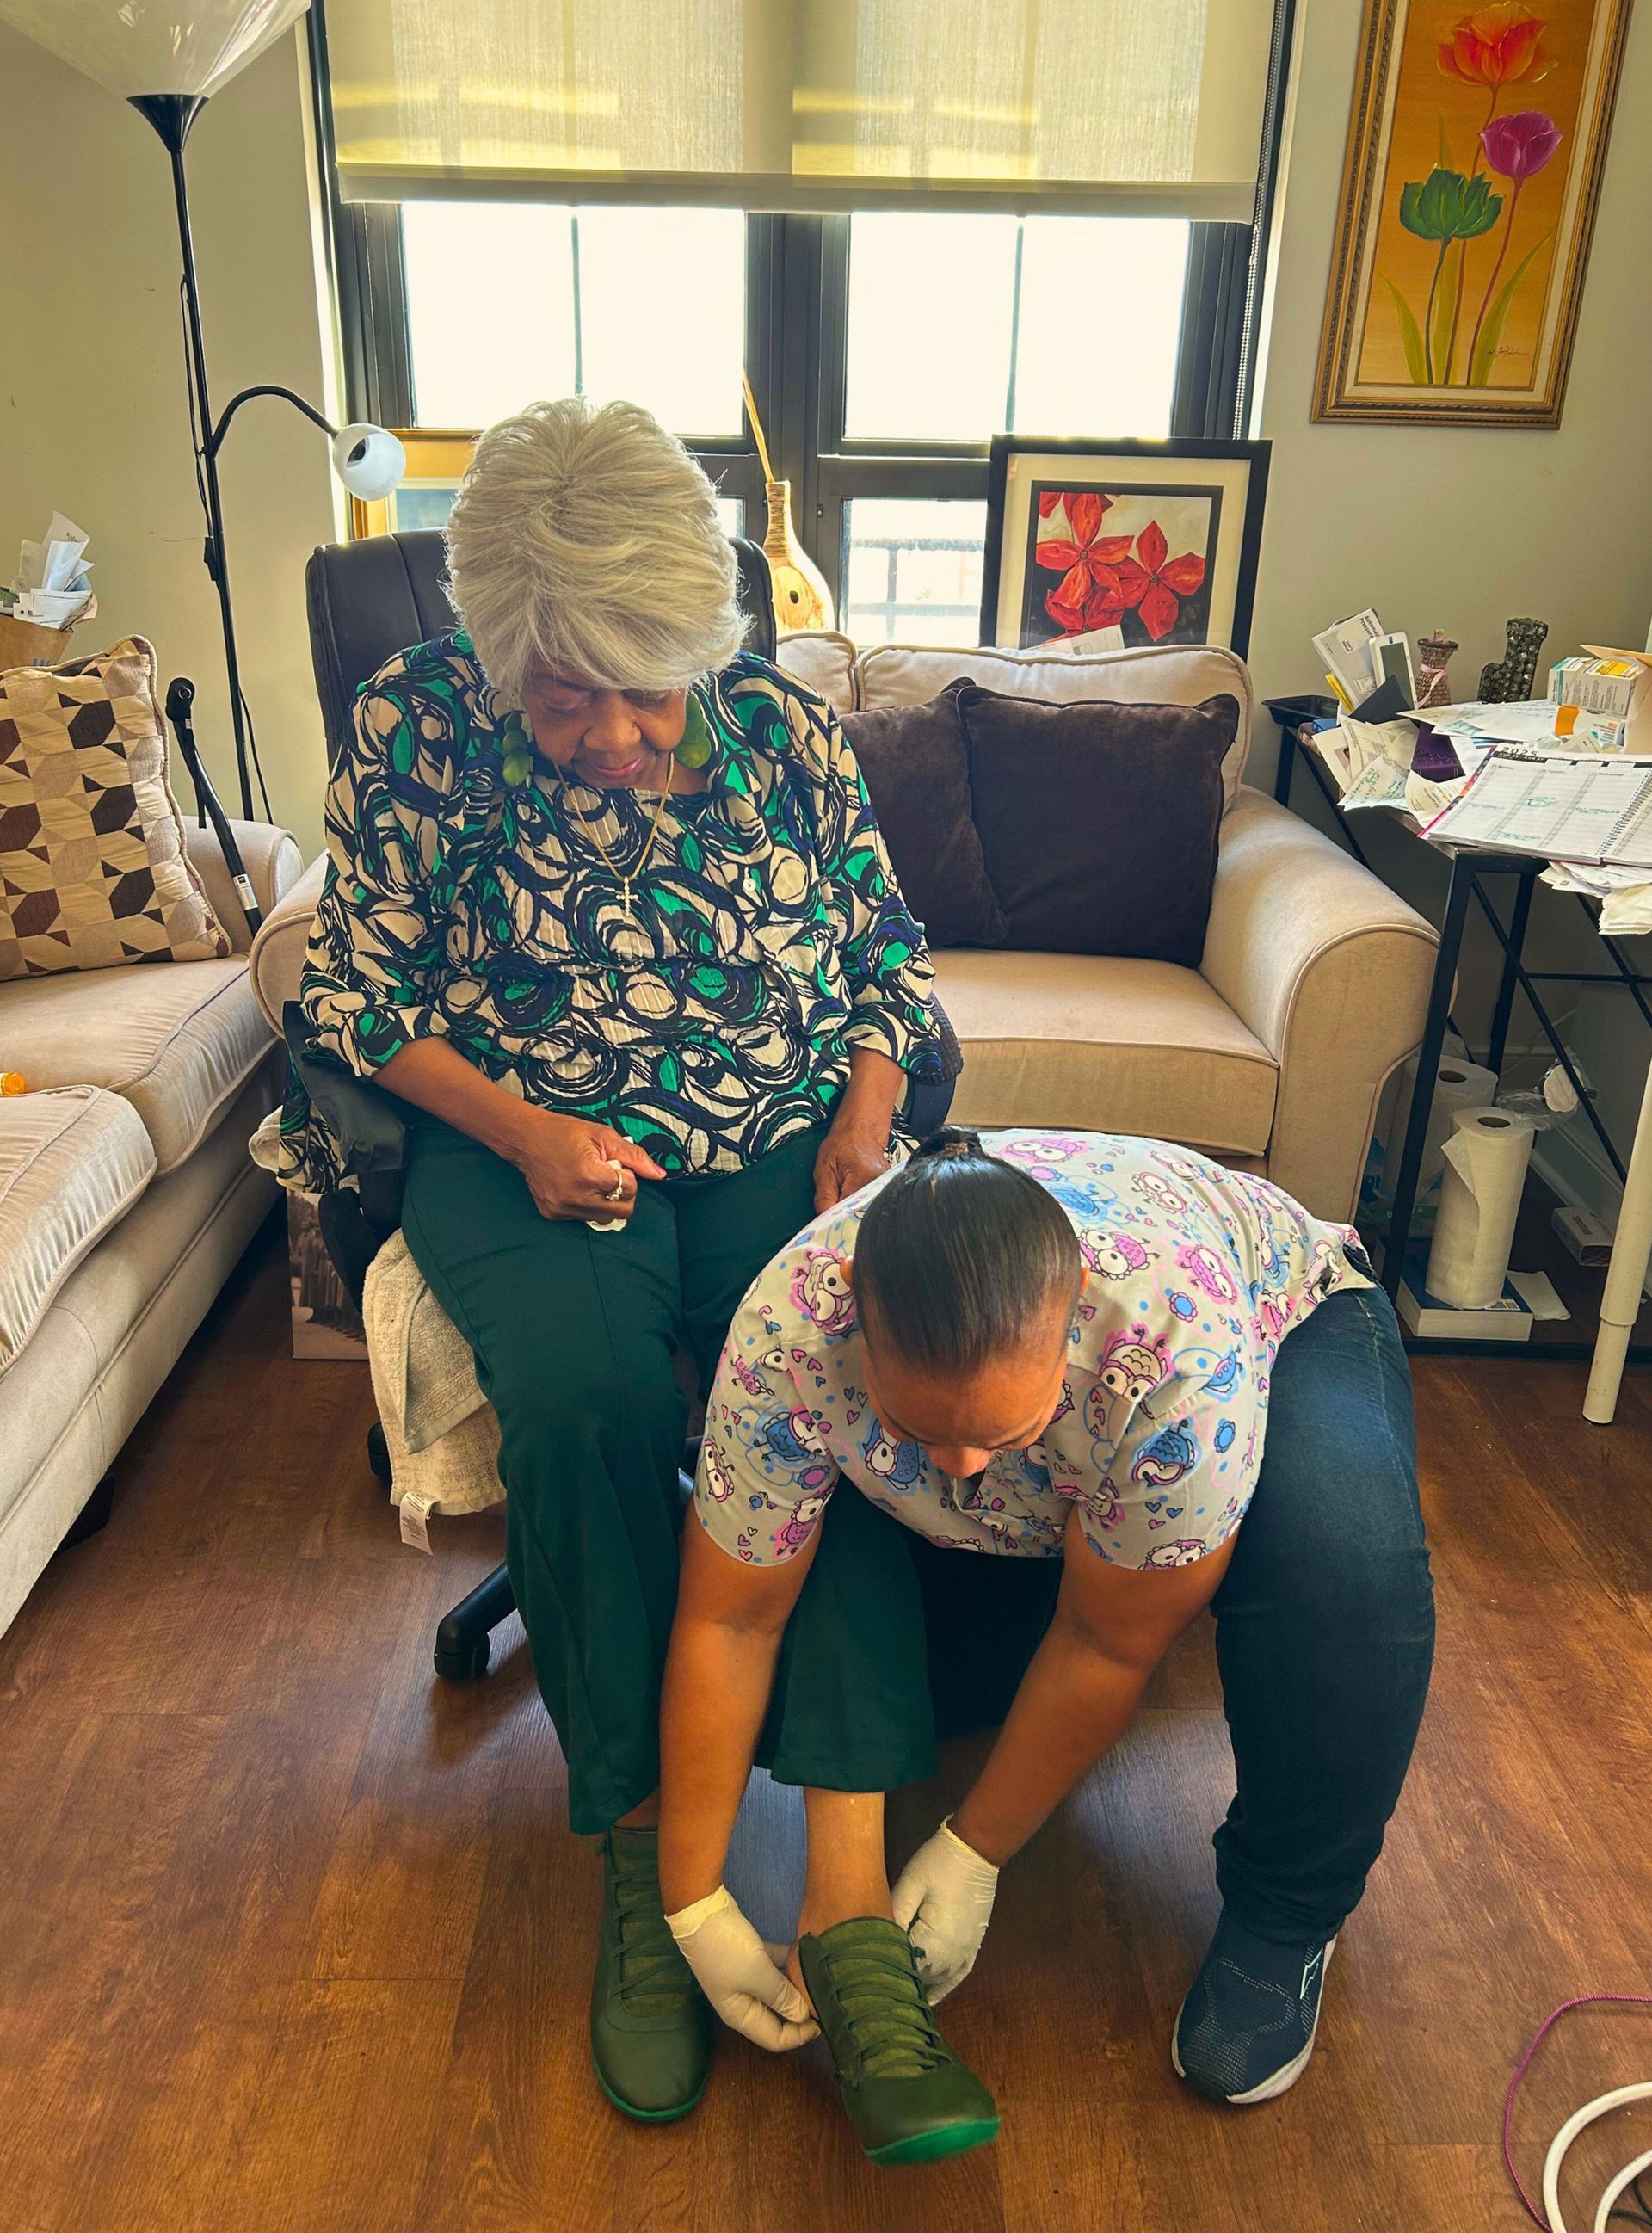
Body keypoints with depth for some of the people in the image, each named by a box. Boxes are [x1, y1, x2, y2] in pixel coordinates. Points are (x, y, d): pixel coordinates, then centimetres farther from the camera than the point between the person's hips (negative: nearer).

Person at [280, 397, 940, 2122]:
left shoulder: (784, 728, 2)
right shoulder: (417, 724, -3)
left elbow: (889, 960, 11)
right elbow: (355, 995, 0)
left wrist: (866, 1118, -7)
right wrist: (520, 1128, -14)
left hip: (783, 1145, 2)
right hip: (525, 1150, -1)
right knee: (588, 1396, -31)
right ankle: (645, 1846, -12)